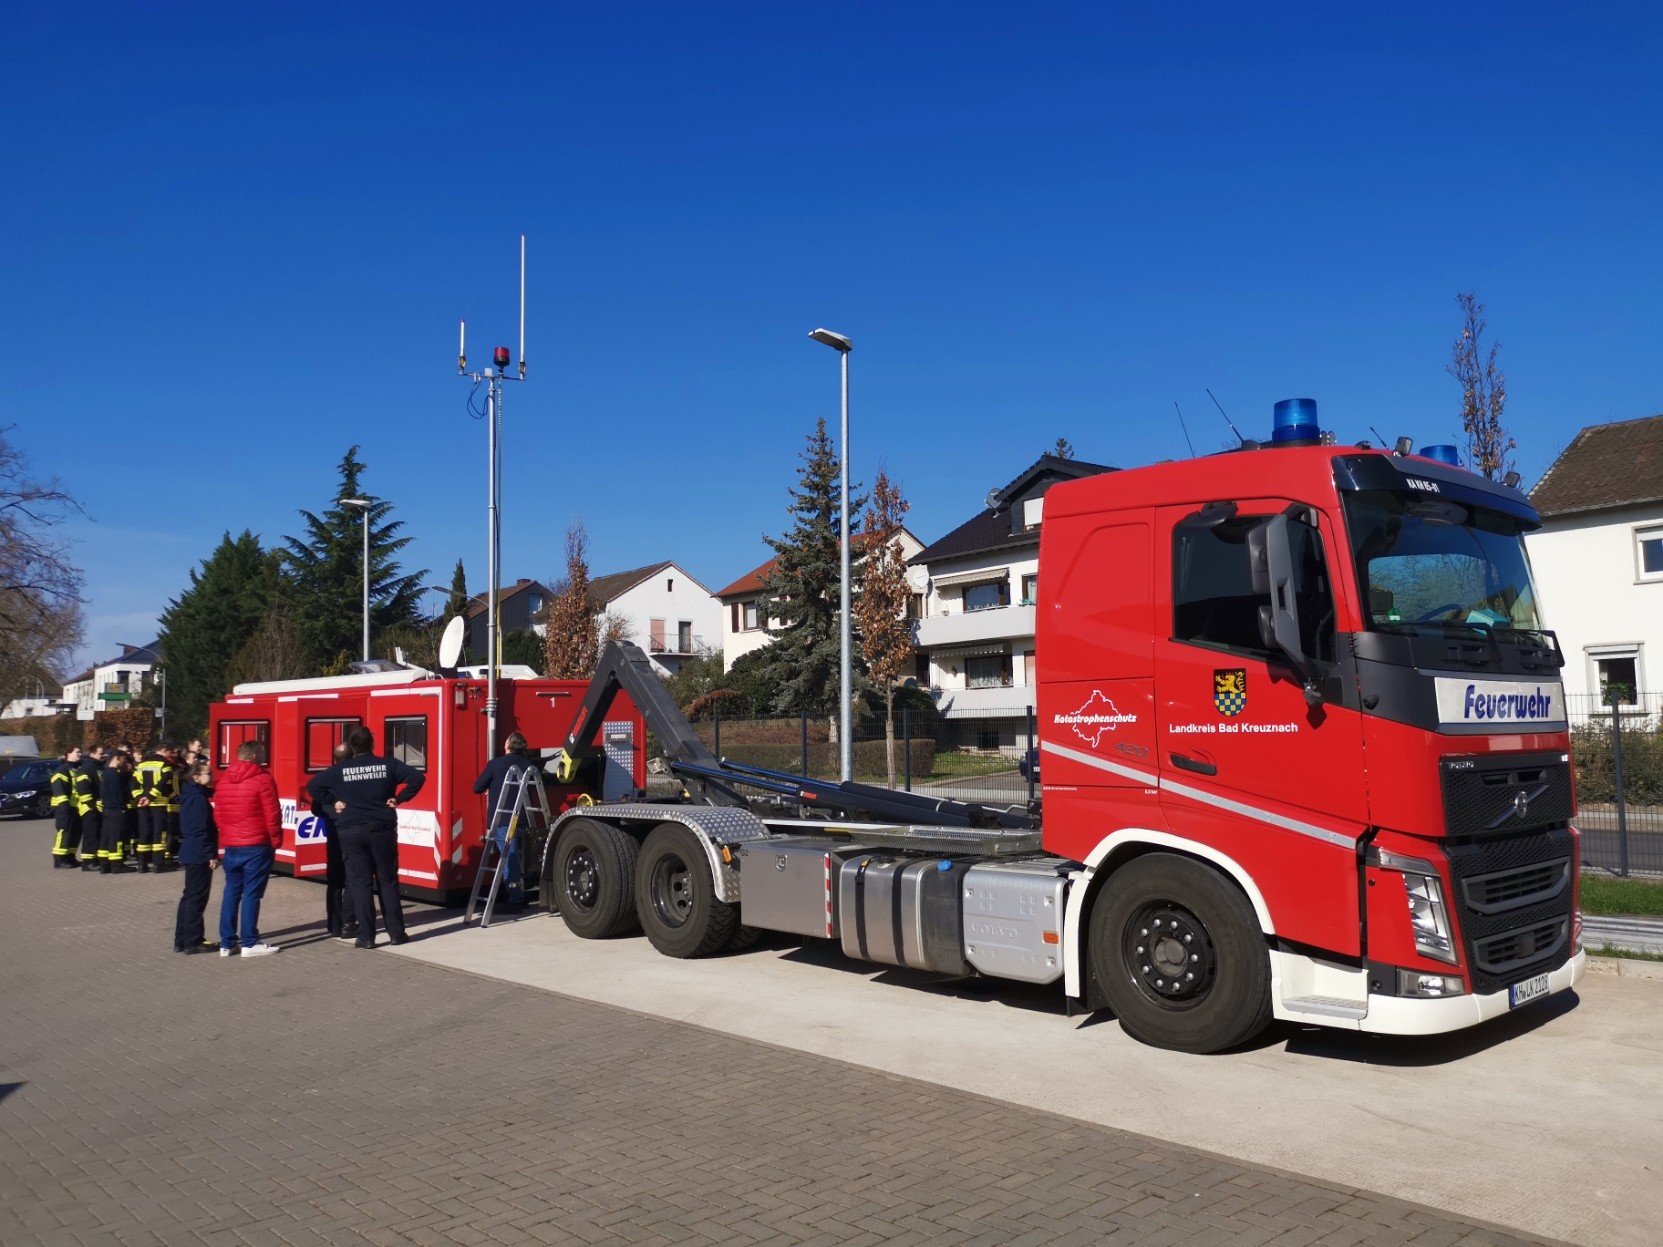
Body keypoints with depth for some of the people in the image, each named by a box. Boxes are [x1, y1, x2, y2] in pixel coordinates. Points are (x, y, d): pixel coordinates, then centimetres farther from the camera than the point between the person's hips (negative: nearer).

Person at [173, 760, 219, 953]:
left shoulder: (190, 796, 14)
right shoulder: (198, 799, -17)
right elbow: (201, 831, -21)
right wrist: (211, 855, -18)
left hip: (190, 853, 10)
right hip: (199, 855, -10)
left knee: (190, 897, 14)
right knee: (197, 898, -4)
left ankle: (182, 940, 19)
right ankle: (193, 942, 0)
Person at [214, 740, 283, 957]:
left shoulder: (224, 781, 10)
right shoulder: (262, 779, -10)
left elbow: (218, 815, 14)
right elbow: (272, 814, -11)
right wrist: (275, 840, 1)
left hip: (230, 845, 6)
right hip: (256, 846, -6)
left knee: (231, 892, 11)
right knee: (251, 893, -4)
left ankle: (227, 943, 12)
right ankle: (249, 943, -1)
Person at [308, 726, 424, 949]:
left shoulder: (340, 769, 1)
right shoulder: (387, 764, 0)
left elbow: (313, 786, 3)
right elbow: (417, 777, -8)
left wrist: (333, 802, 8)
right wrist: (398, 798, -1)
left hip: (352, 831, 0)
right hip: (382, 829, 0)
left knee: (359, 883, 4)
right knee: (388, 881, 10)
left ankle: (366, 936, 2)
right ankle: (396, 932, 12)